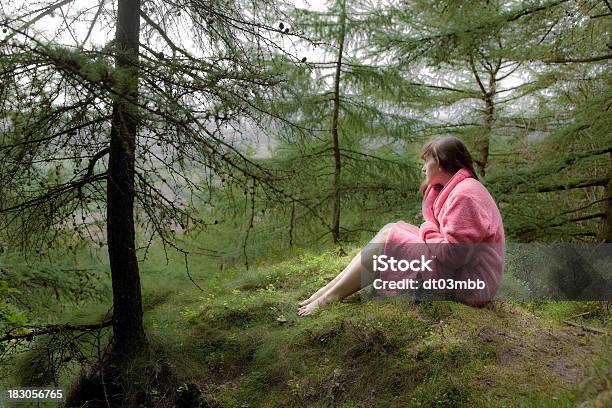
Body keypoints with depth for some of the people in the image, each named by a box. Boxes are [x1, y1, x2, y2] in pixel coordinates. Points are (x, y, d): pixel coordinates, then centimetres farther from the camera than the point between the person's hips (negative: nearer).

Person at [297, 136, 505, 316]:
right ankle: (330, 288, -1)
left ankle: (330, 298, -8)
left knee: (389, 237, -14)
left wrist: (428, 231, -8)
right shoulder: (458, 188, 15)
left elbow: (451, 253, -24)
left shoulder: (465, 194, -19)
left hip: (468, 286, -10)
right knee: (391, 229, 2)